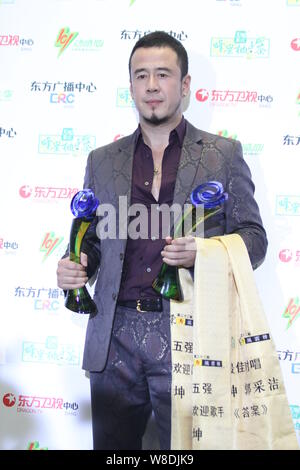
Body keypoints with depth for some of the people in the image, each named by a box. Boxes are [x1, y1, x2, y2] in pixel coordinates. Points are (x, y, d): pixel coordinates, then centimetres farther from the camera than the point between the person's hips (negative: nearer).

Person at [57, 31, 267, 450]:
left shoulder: (223, 154, 5)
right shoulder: (102, 161, 12)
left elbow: (254, 238, 3)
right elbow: (92, 239, 17)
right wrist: (74, 267, -5)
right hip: (114, 339, 3)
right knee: (111, 445, 12)